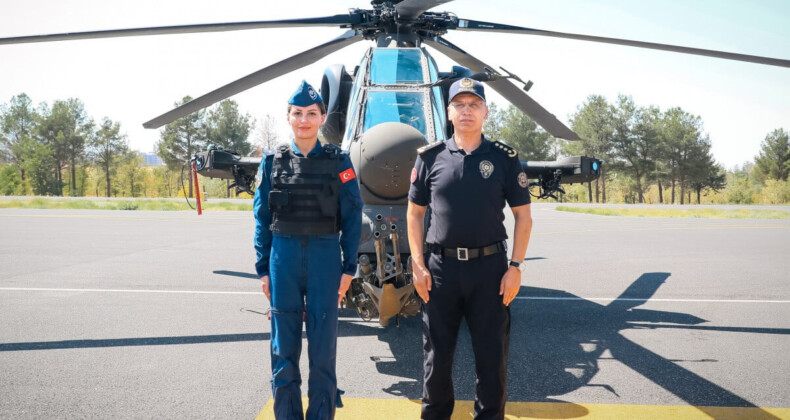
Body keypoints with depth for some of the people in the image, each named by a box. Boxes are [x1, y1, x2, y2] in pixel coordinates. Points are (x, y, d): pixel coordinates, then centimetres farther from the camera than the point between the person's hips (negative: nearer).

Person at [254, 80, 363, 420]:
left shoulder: (338, 162, 0)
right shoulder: (273, 162, 4)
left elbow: (351, 218, 1)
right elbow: (262, 219, 7)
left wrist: (348, 268, -2)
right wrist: (263, 268, 4)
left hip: (325, 257, -1)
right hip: (284, 256, 1)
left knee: (323, 346, 5)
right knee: (284, 345, 7)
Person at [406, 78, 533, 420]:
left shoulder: (504, 158, 1)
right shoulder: (430, 157, 3)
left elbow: (523, 216, 3)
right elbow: (415, 213, 8)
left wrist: (515, 267, -5)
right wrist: (418, 265, 0)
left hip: (490, 266, -1)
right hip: (440, 267, 1)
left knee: (492, 352, 7)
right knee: (436, 352, 10)